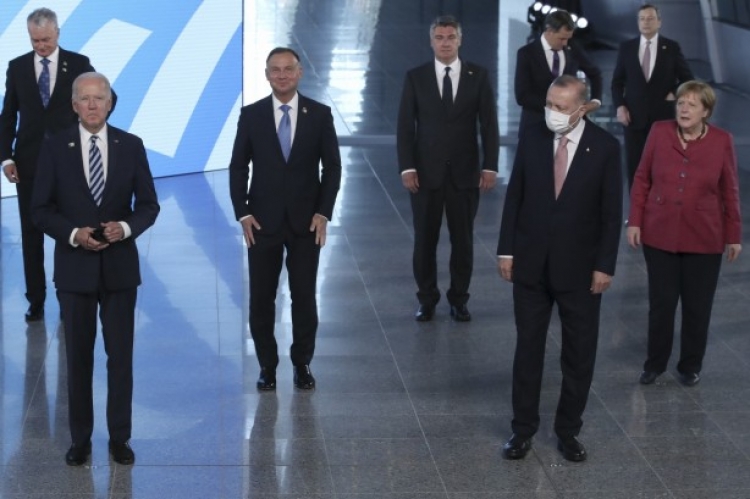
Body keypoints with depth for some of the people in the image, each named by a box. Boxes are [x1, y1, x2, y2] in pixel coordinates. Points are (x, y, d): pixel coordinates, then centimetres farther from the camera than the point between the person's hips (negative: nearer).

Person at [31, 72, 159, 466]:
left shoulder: (131, 146, 0)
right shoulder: (55, 147, -3)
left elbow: (148, 204, 3)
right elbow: (41, 209, -2)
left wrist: (125, 227, -16)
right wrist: (74, 234, -17)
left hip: (120, 265, 1)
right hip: (74, 266, 0)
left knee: (121, 355, 6)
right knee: (78, 356, 8)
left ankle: (119, 437, 18)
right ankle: (80, 438, 19)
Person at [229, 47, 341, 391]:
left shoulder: (319, 114, -1)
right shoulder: (251, 115, -1)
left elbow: (332, 166, 2)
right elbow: (238, 168, 3)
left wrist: (323, 212, -6)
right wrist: (243, 213, -6)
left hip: (306, 221, 0)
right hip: (263, 221, 0)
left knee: (304, 296, 5)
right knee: (261, 298, 4)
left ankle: (302, 363, 20)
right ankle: (267, 365, 18)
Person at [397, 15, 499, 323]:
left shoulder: (478, 76, 1)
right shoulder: (415, 77, 1)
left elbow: (489, 124, 1)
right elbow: (405, 126, 0)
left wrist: (490, 167, -6)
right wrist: (407, 168, -9)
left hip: (465, 172, 0)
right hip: (426, 172, 0)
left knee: (463, 240, 7)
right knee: (424, 240, 5)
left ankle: (459, 299, 19)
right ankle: (427, 299, 18)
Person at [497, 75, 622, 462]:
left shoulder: (605, 147, -8)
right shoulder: (531, 139, -3)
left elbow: (611, 211, -6)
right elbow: (514, 197, 3)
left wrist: (605, 266, -8)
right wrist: (506, 250, 0)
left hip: (579, 267, -1)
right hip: (531, 263, 2)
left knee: (579, 353, 8)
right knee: (528, 348, 9)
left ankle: (568, 430, 22)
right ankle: (523, 429, 19)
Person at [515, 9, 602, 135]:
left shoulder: (572, 48, 2)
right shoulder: (527, 53, -8)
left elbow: (594, 74, 19)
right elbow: (522, 96, -14)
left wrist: (595, 100, 1)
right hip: (536, 125, -2)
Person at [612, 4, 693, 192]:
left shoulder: (672, 47, 2)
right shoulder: (626, 47, 5)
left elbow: (687, 78, 9)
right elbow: (617, 82, 9)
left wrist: (675, 93, -7)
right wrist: (620, 106, -4)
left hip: (662, 116, -1)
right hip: (634, 116, 1)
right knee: (634, 165, 1)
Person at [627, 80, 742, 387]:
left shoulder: (721, 141, -7)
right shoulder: (659, 132, -4)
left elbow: (729, 191, 0)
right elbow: (642, 180, 3)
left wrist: (734, 235, 3)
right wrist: (635, 221, -1)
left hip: (704, 239, 0)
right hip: (660, 235, 1)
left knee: (697, 306, 9)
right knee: (660, 303, 7)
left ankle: (691, 366, 27)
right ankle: (655, 363, 25)